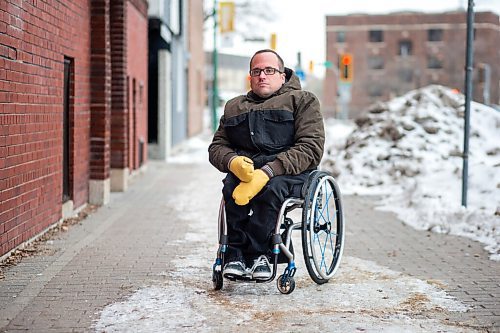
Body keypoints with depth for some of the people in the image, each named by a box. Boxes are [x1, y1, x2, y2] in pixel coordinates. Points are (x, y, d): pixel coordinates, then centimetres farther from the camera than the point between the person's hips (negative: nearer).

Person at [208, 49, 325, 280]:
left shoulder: (302, 100, 11)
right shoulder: (234, 106, 27)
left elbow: (311, 148, -5)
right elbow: (216, 147, 18)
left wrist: (268, 171, -19)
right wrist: (233, 161, -9)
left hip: (290, 173, -3)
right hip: (244, 169, 3)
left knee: (272, 187, -36)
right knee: (231, 186, -31)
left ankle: (237, 253, -29)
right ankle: (258, 255, -28)